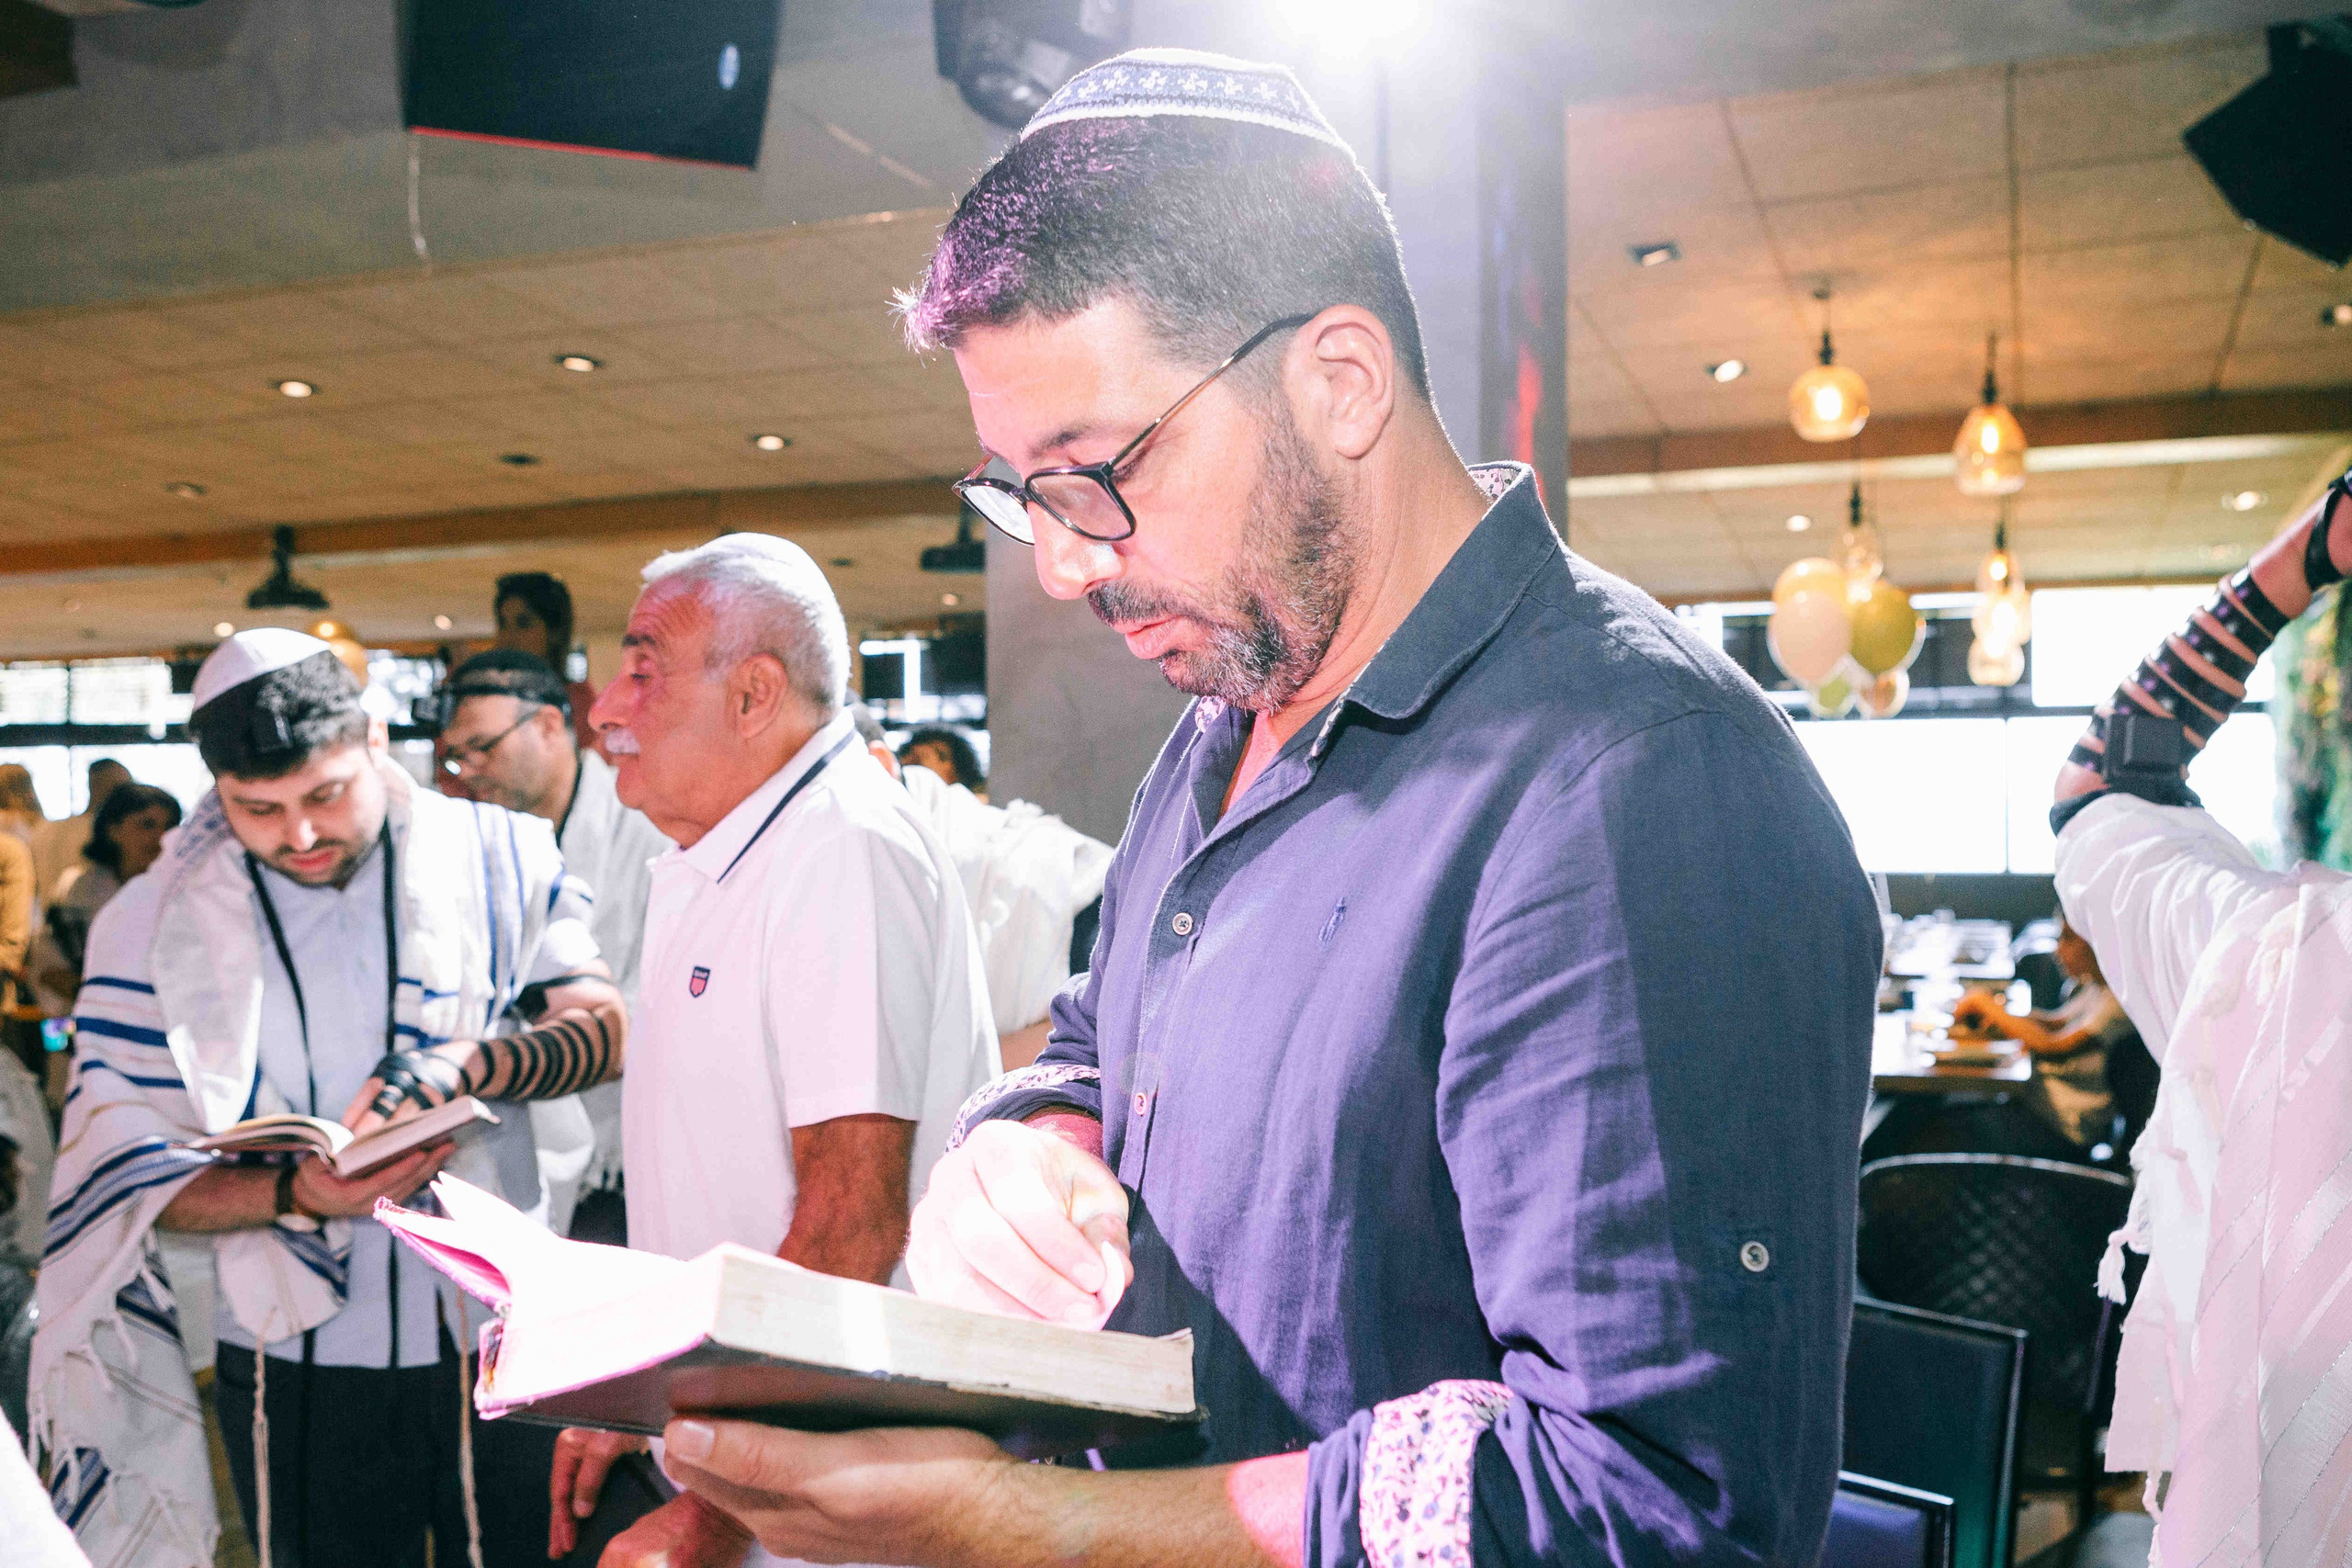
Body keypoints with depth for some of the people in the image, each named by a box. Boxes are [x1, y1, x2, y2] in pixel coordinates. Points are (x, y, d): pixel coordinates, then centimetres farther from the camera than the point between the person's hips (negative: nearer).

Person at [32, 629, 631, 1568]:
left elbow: (608, 1033, -4)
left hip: (507, 1339, 0)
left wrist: (463, 1062, -22)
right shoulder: (154, 925, -3)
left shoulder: (496, 858, -3)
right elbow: (132, 1180, -3)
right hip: (300, 1366, 0)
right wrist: (296, 1196, -21)